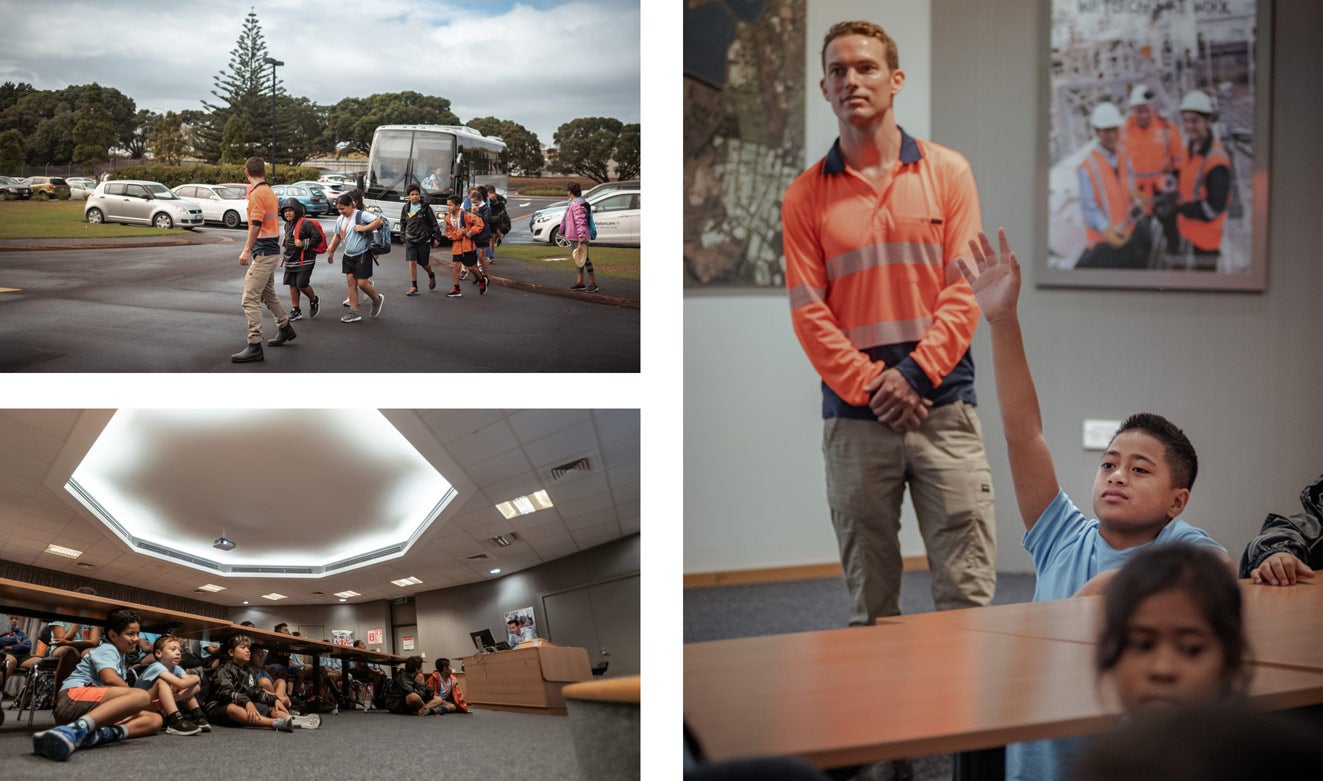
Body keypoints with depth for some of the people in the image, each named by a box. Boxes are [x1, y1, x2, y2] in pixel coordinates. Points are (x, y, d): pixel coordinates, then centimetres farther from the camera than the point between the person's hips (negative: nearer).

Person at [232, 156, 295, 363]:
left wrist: (246, 250, -23)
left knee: (250, 299, -12)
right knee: (268, 294, 26)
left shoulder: (257, 194, -16)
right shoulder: (270, 192, 13)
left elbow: (256, 224, -24)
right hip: (271, 251, 10)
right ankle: (285, 329, 41)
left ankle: (254, 346, -16)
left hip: (263, 252, -10)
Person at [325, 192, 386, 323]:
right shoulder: (340, 219, 8)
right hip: (348, 255, 7)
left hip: (362, 254, -7)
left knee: (362, 283, -6)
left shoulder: (360, 215, -14)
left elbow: (379, 221, -21)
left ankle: (377, 299, 22)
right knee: (351, 282, 4)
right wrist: (331, 250, 21)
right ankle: (354, 312, 7)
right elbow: (337, 236, 23)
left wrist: (364, 228, -25)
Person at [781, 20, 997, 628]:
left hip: (943, 403, 0)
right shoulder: (805, 196, 8)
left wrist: (914, 373, -10)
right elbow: (807, 310, 1)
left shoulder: (947, 173, 7)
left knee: (966, 588, -4)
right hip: (853, 416, 1)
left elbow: (965, 289, 1)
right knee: (870, 600, 5)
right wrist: (869, 387, -10)